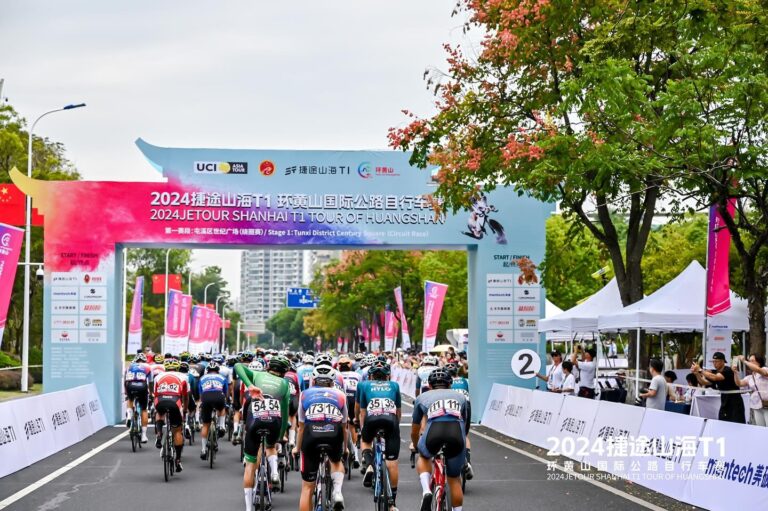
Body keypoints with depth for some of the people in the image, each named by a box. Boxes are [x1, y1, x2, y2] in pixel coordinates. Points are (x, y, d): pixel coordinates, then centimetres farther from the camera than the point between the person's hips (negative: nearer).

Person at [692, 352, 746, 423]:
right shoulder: (715, 372, 6)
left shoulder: (728, 371, -17)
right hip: (725, 405, 7)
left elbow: (715, 378, -32)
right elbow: (704, 382, -1)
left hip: (735, 405, -7)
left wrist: (700, 370, -31)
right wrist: (696, 373, -18)